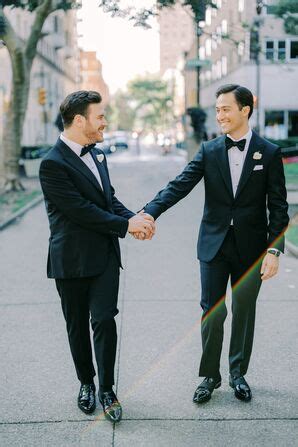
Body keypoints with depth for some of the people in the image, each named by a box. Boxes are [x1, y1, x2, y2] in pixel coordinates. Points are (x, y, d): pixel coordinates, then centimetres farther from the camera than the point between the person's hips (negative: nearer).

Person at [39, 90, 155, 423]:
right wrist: (127, 224, -17)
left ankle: (106, 389, 10)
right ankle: (86, 383, 31)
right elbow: (82, 210, -21)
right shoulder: (53, 164, -18)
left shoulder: (96, 154, 9)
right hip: (72, 261, -5)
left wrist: (135, 217, -3)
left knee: (104, 320, -3)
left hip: (105, 255, 5)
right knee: (78, 326, 11)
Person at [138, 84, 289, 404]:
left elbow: (278, 207, -3)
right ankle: (210, 375, 20)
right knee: (212, 313, 4)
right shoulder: (209, 150, 1)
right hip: (215, 245, 1)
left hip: (250, 248, -1)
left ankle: (238, 373, 28)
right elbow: (180, 186, -11)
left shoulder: (269, 153, -3)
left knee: (244, 313, 11)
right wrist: (149, 213, -26)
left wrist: (274, 249, -12)